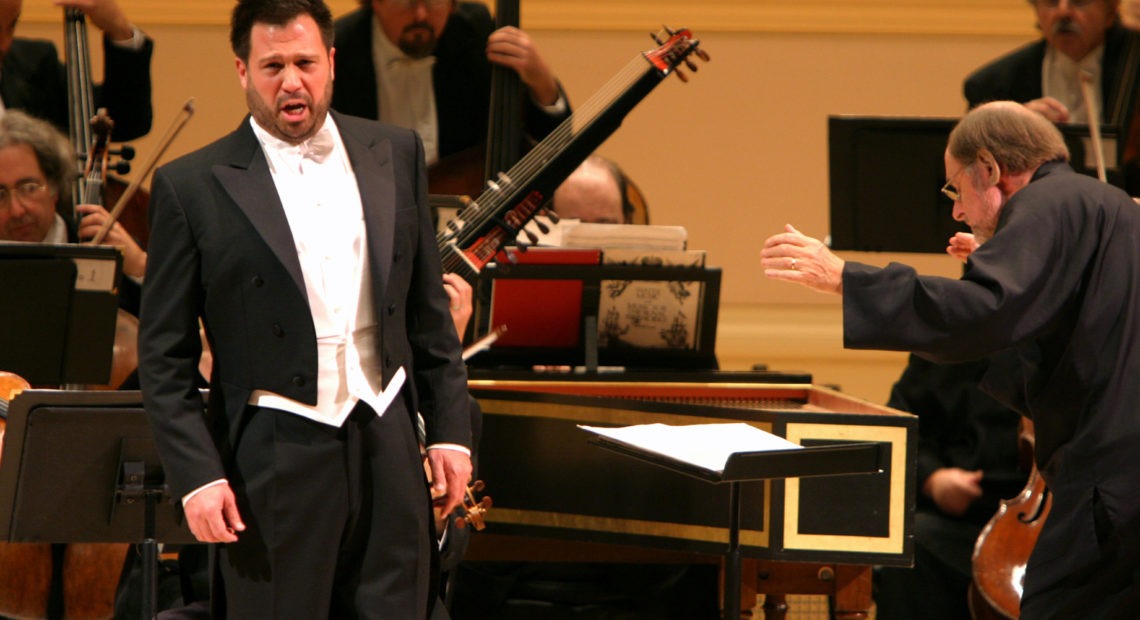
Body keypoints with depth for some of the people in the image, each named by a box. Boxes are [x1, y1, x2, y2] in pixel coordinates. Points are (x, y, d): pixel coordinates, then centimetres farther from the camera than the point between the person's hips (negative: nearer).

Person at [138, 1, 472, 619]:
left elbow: (429, 310, 15)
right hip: (274, 466, -3)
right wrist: (196, 475, -10)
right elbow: (163, 358, -1)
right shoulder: (191, 186, -3)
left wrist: (449, 430, 9)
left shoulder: (395, 155, 9)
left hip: (386, 447, 3)